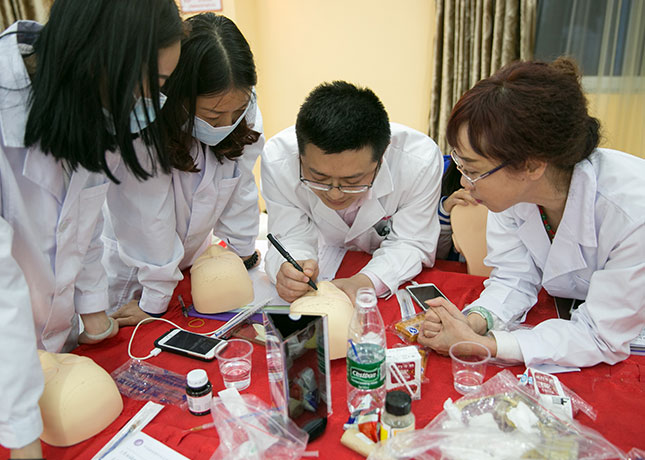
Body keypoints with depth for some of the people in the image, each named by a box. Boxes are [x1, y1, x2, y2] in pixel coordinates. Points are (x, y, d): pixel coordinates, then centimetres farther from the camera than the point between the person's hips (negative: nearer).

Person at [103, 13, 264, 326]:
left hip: (192, 258, 4)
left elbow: (240, 190, -11)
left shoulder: (245, 116, -20)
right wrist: (155, 302, -20)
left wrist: (243, 256, -4)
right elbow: (149, 224, -29)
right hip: (130, 268, -3)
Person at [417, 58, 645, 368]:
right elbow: (514, 279, -10)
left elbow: (601, 338, -27)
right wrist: (473, 321, -30)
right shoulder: (511, 188, -20)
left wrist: (480, 345, -34)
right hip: (566, 317, 4)